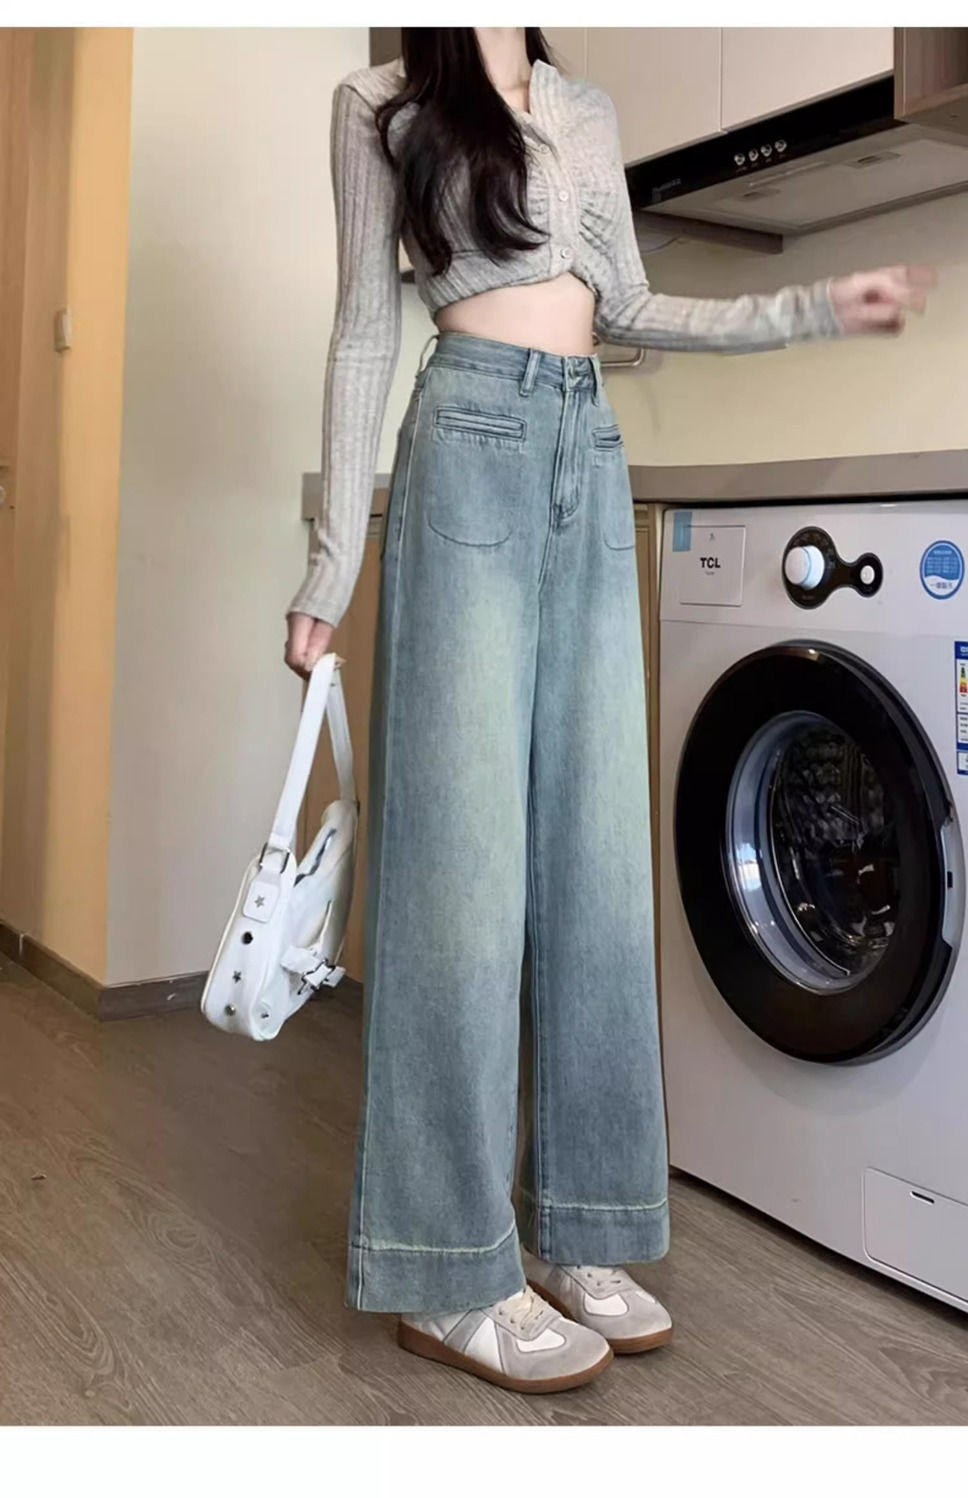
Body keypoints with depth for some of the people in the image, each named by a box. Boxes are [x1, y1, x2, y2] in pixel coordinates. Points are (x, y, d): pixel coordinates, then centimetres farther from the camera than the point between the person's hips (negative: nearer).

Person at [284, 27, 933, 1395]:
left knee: (598, 850, 1)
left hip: (593, 461, 6)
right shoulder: (384, 102, 8)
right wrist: (334, 561, -4)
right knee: (467, 846, -9)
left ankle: (574, 1232, 12)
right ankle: (451, 1274, 0)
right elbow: (367, 331, 2)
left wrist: (818, 310, 13)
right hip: (473, 447, -6)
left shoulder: (586, 111, 23)